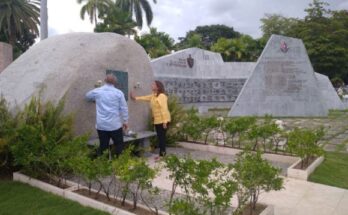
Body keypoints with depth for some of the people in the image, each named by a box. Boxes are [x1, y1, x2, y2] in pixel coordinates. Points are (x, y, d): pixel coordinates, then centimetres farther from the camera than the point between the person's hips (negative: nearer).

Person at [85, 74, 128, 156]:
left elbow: (87, 96, 25)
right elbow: (124, 108, -1)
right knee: (119, 145, 8)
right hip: (115, 125, -2)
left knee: (103, 146, 8)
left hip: (101, 125, 3)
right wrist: (125, 121, 7)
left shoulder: (97, 91, 5)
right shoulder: (119, 92, -1)